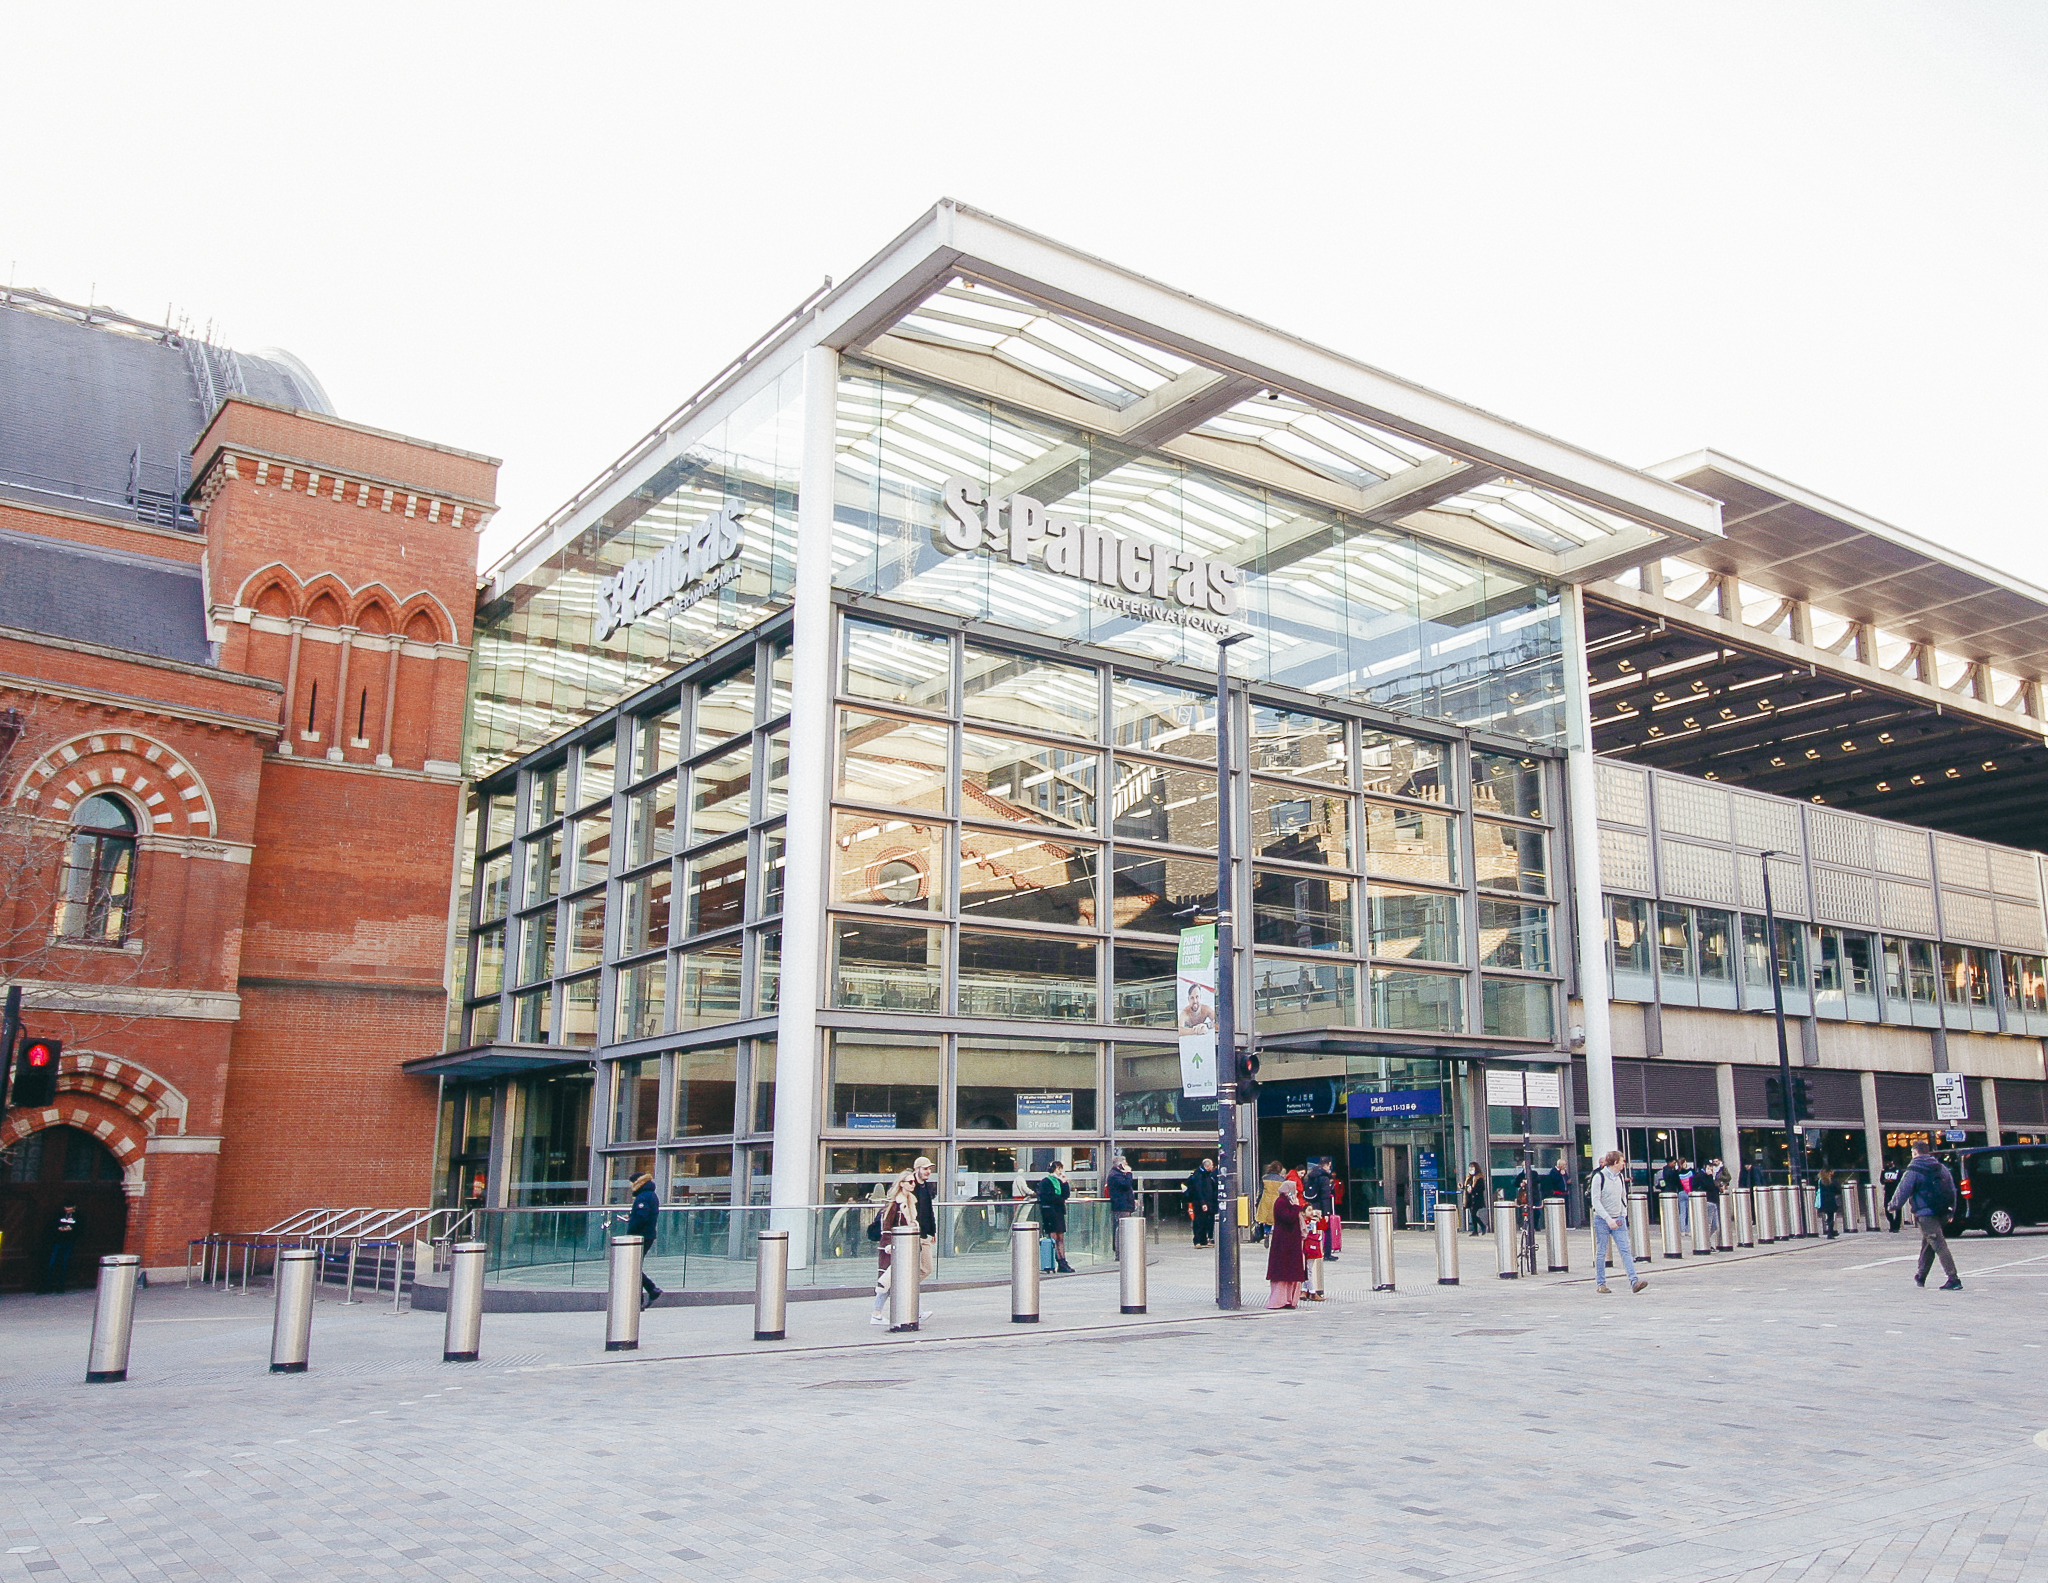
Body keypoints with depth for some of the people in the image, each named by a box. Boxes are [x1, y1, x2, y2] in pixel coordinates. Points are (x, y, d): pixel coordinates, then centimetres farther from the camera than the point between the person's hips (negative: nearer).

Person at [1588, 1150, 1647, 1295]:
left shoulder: (1620, 1177, 9)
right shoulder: (1599, 1177, -10)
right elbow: (1595, 1201, -14)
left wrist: (1623, 1215, 8)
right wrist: (1608, 1219, -20)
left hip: (1618, 1220, 5)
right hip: (1602, 1220, -5)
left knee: (1626, 1250, -7)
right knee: (1601, 1252, 2)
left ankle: (1634, 1281, -15)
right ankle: (1600, 1283, 11)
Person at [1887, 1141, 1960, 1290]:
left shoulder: (1913, 1171, -9)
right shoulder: (1942, 1167, 13)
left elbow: (1902, 1192, -8)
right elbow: (1952, 1189, 17)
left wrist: (1892, 1206, 8)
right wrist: (1950, 1210, 25)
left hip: (1925, 1214, -8)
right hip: (1941, 1213, 8)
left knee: (1939, 1246, -10)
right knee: (1927, 1245, 19)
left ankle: (1954, 1280, -16)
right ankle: (1921, 1277, 28)